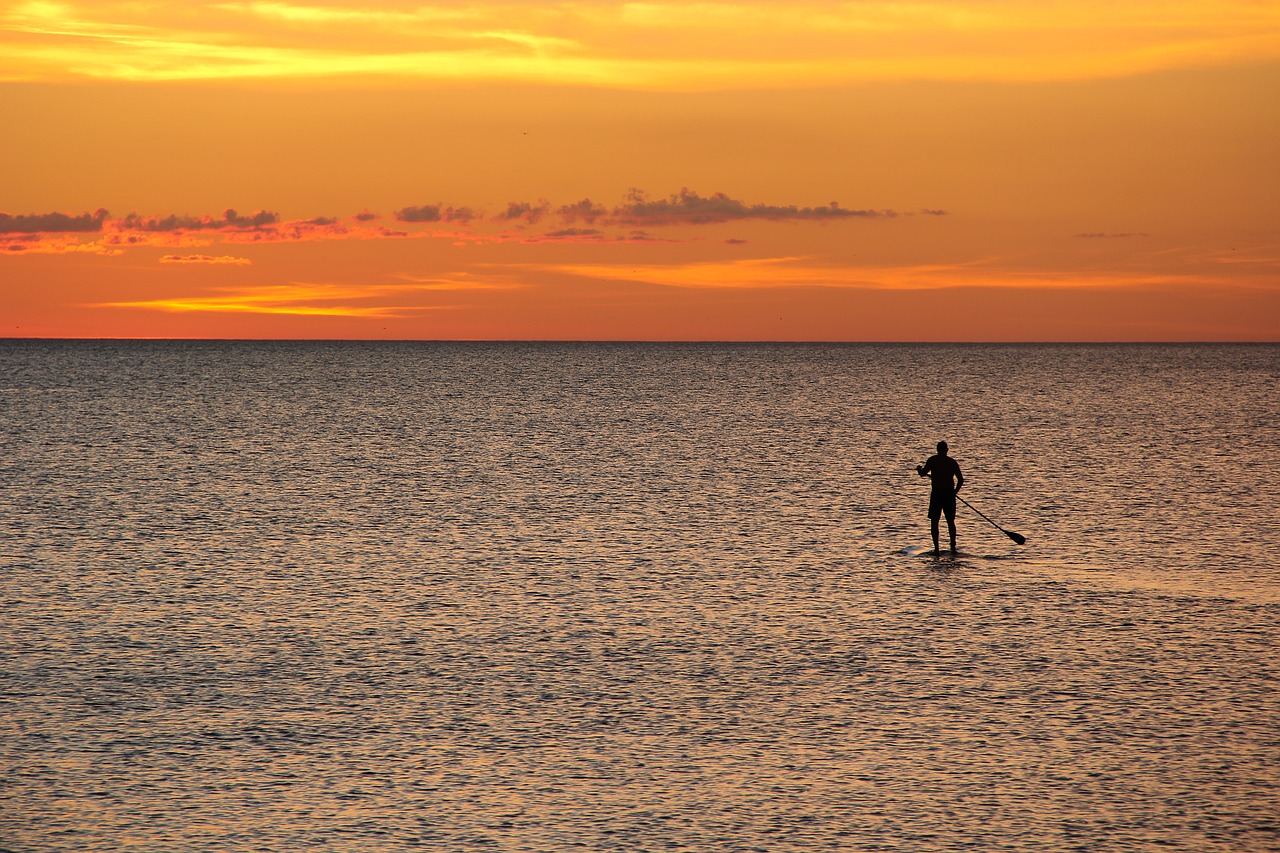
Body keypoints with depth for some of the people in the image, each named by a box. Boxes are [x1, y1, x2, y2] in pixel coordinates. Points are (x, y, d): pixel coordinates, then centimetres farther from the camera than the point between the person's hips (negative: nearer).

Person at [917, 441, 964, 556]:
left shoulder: (933, 460, -3)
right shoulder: (952, 462, 5)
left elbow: (923, 473, -7)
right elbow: (961, 479, 4)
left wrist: (919, 469, 15)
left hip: (937, 493, -3)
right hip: (949, 493, 3)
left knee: (934, 521, 4)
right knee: (951, 521, 13)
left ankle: (936, 548, -4)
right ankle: (953, 547, 8)